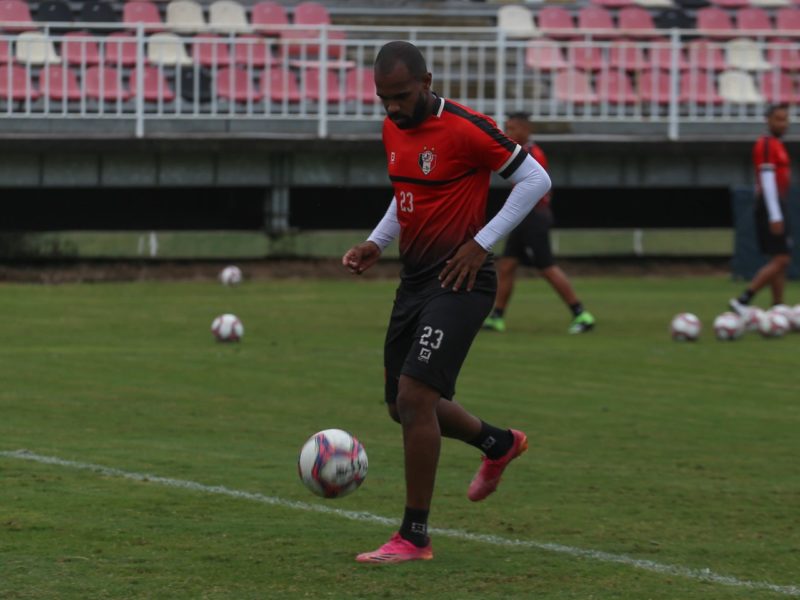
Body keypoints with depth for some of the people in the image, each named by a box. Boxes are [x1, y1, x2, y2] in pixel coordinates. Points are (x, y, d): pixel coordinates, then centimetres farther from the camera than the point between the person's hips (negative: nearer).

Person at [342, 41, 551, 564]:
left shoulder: (465, 129, -16)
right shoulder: (393, 129, 8)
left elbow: (536, 180, -12)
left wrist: (482, 244, -15)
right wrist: (376, 243, 10)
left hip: (460, 282, -9)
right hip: (415, 281, 9)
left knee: (414, 395, -18)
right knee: (404, 406, 14)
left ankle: (414, 537, -10)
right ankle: (500, 444, 42)